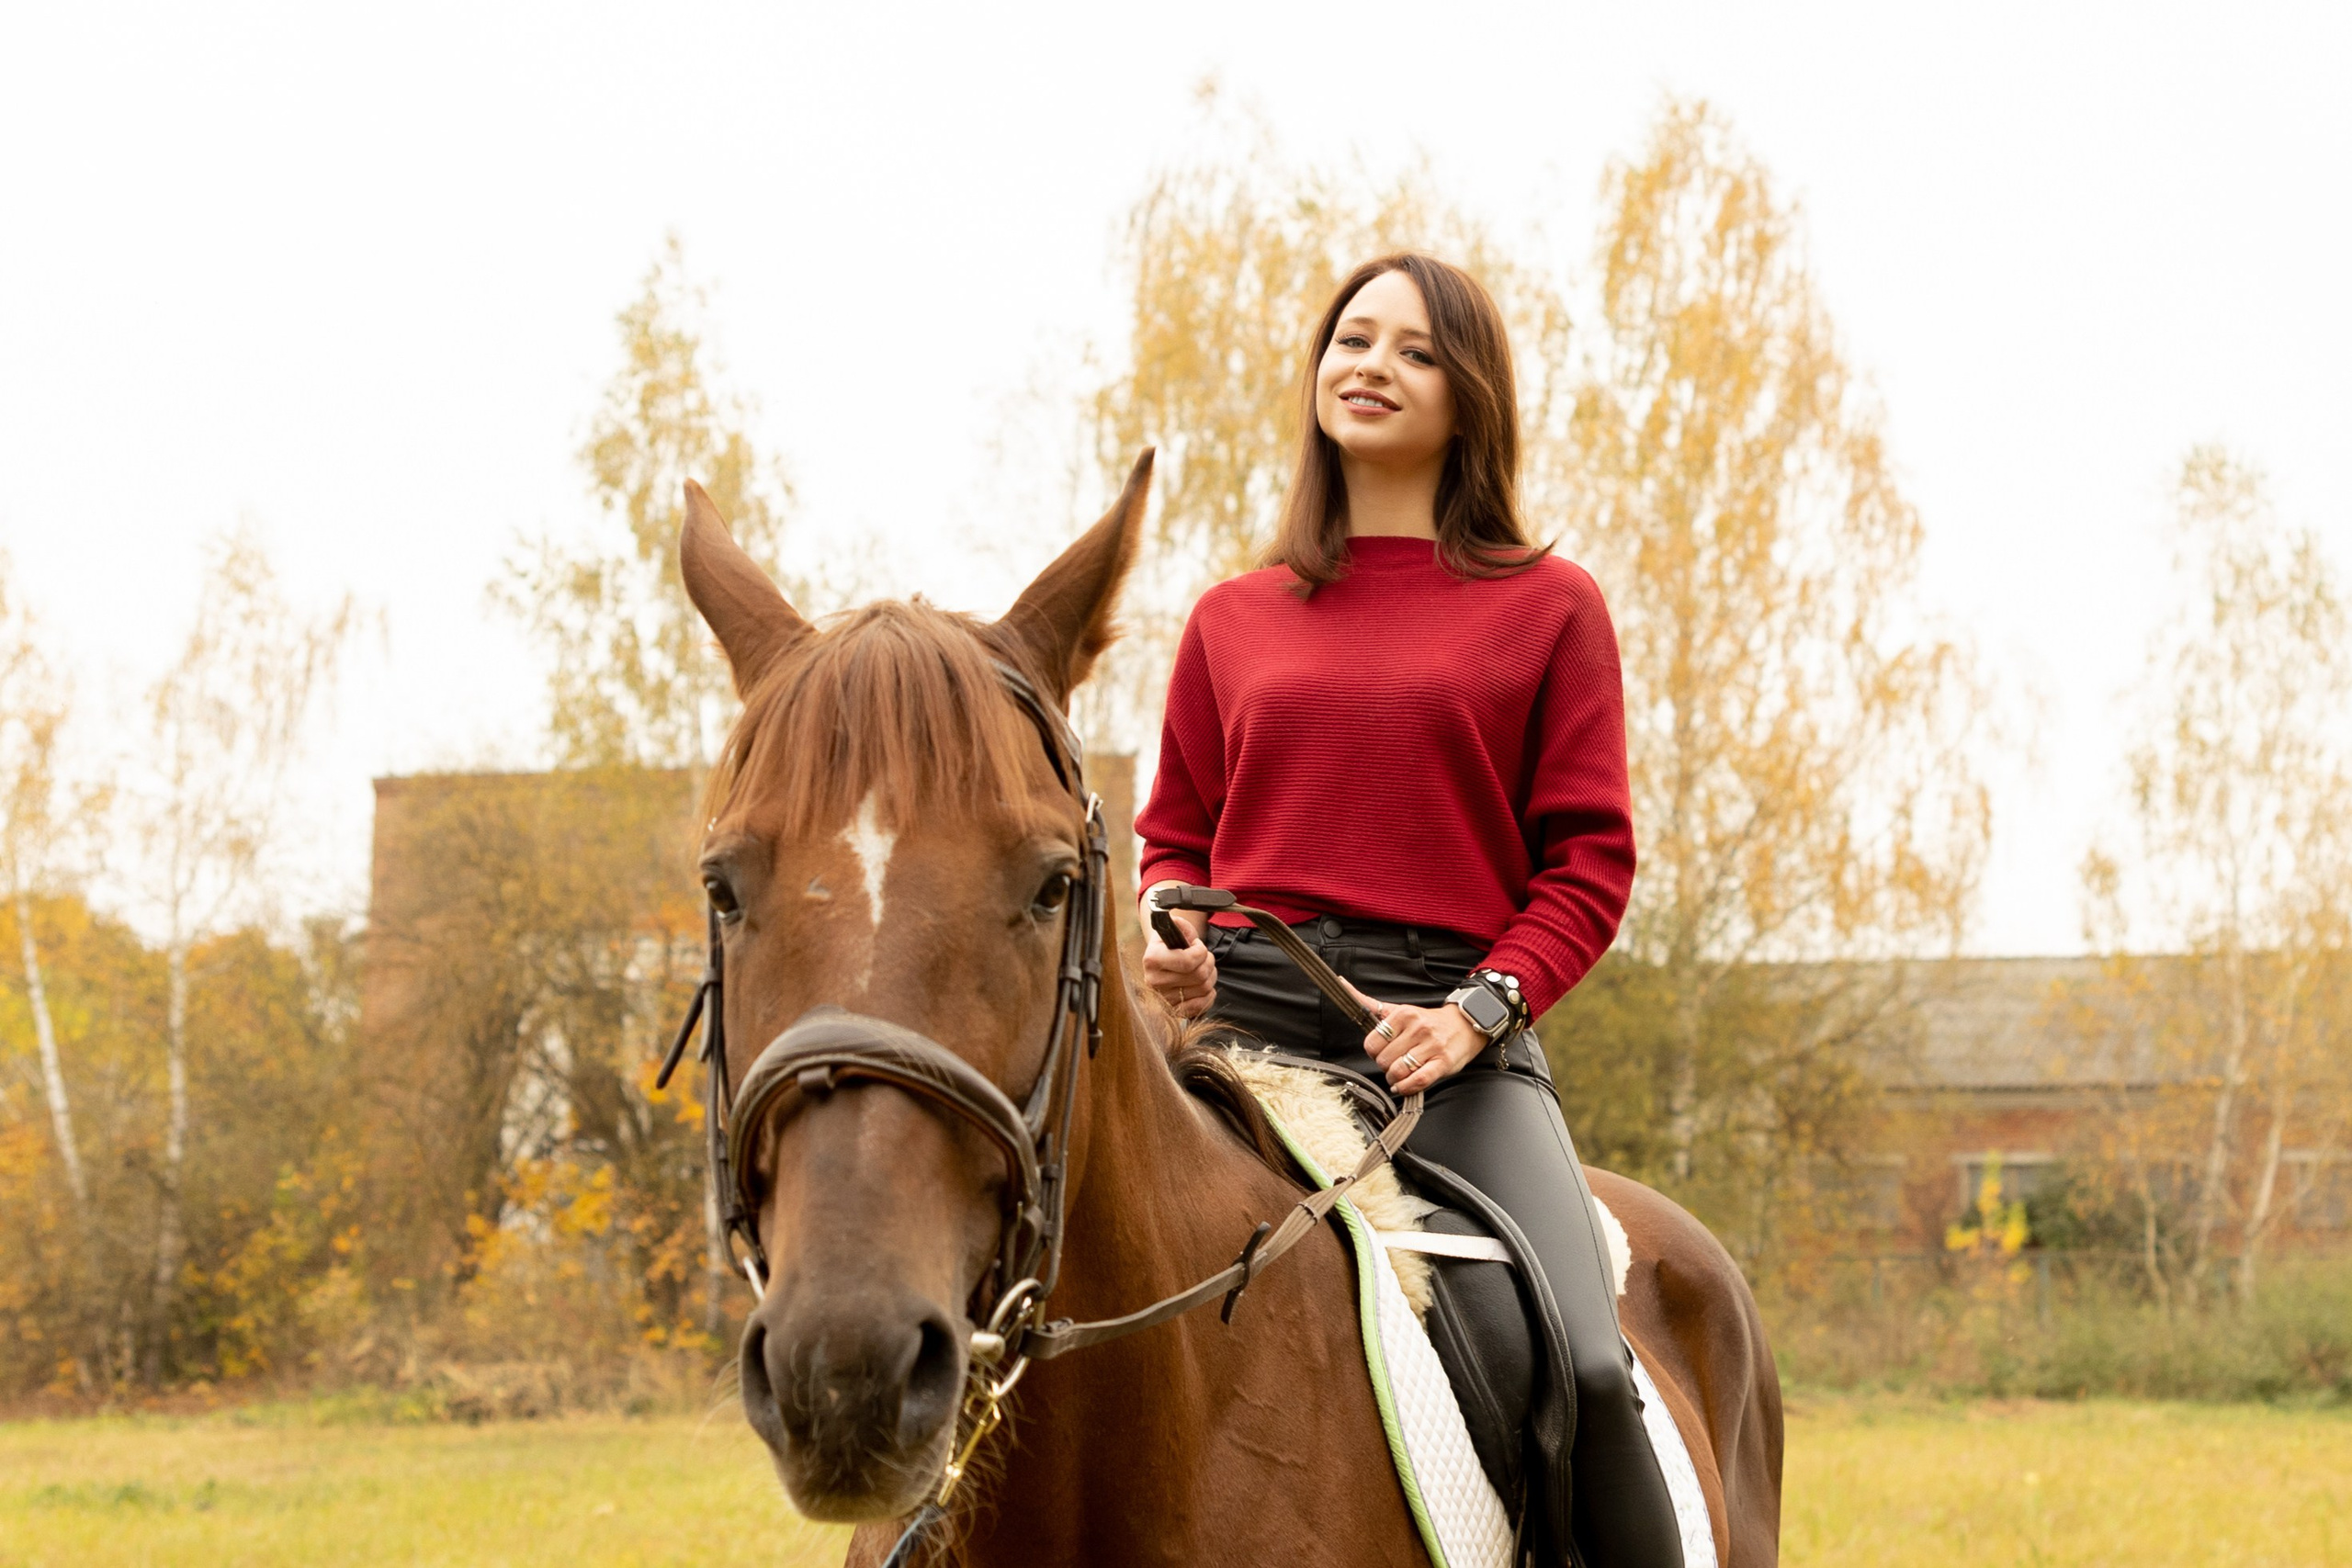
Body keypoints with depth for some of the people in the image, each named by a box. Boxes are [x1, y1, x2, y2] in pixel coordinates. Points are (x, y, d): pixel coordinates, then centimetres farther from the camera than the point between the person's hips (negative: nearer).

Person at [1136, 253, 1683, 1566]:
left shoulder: (1549, 607, 8)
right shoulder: (1233, 621, 16)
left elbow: (1589, 862, 4)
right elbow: (1176, 832, 22)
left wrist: (1481, 1007, -11)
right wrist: (1168, 933, -1)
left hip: (1453, 1030, -2)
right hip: (1247, 1010, 3)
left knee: (1584, 1370, -22)